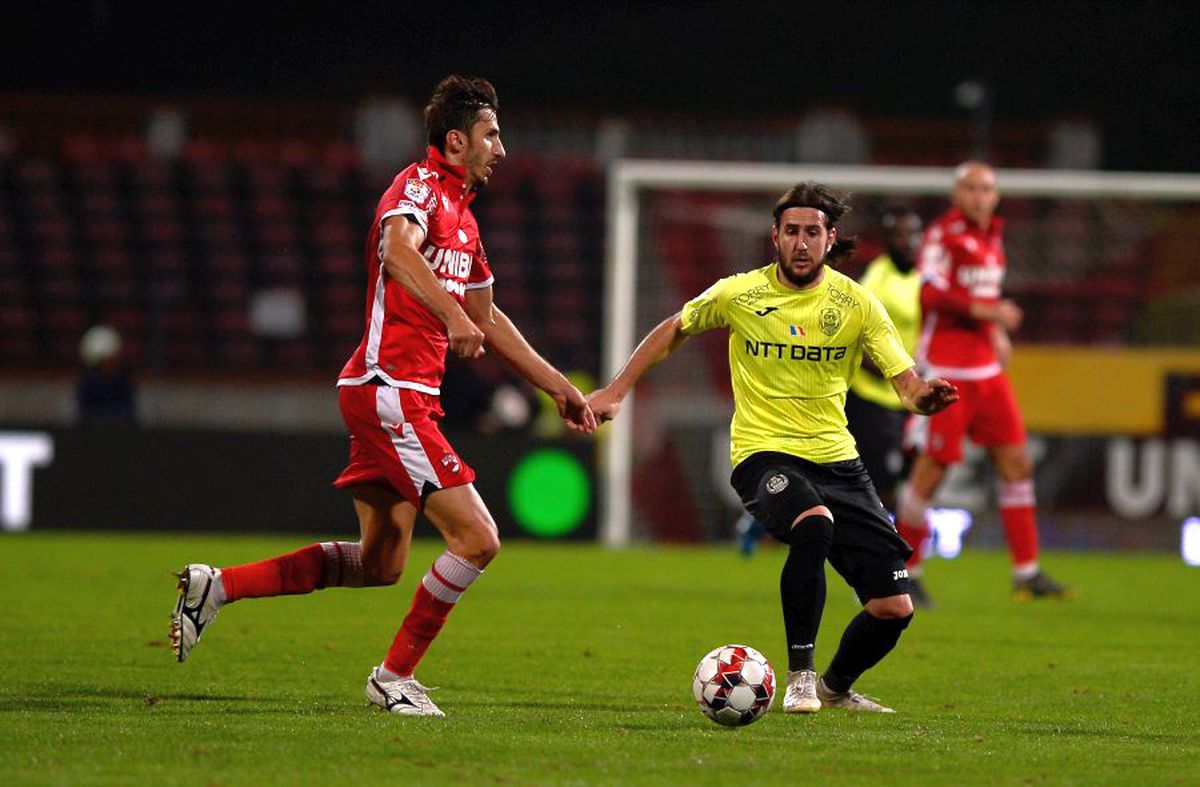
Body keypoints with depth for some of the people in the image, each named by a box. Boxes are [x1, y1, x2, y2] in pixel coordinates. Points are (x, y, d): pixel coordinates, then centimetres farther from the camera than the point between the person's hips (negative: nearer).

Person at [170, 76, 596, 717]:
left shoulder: (462, 215, 20)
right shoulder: (420, 185, -9)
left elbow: (488, 318, 31)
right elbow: (397, 251, -32)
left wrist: (557, 386, 31)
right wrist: (454, 316, -44)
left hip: (400, 397, 10)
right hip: (390, 392, -10)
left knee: (380, 562, 13)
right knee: (477, 538, -11)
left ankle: (217, 586, 14)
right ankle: (395, 676, 1)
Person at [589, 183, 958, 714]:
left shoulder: (856, 304, -1)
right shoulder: (738, 294, -2)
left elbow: (906, 384, -5)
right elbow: (674, 331, 15)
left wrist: (926, 397, -28)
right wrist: (615, 391, 10)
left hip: (836, 460, 3)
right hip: (764, 455, -3)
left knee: (893, 609, -4)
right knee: (814, 523, -39)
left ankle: (836, 686, 29)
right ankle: (799, 676, -24)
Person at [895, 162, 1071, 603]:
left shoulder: (992, 235, 15)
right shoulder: (944, 233, -10)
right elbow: (931, 292, -21)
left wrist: (997, 334, 14)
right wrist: (987, 311, -28)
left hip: (986, 368, 8)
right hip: (946, 371, -8)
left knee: (1016, 462, 3)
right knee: (932, 467, -6)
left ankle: (1026, 572, 7)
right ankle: (906, 571, 6)